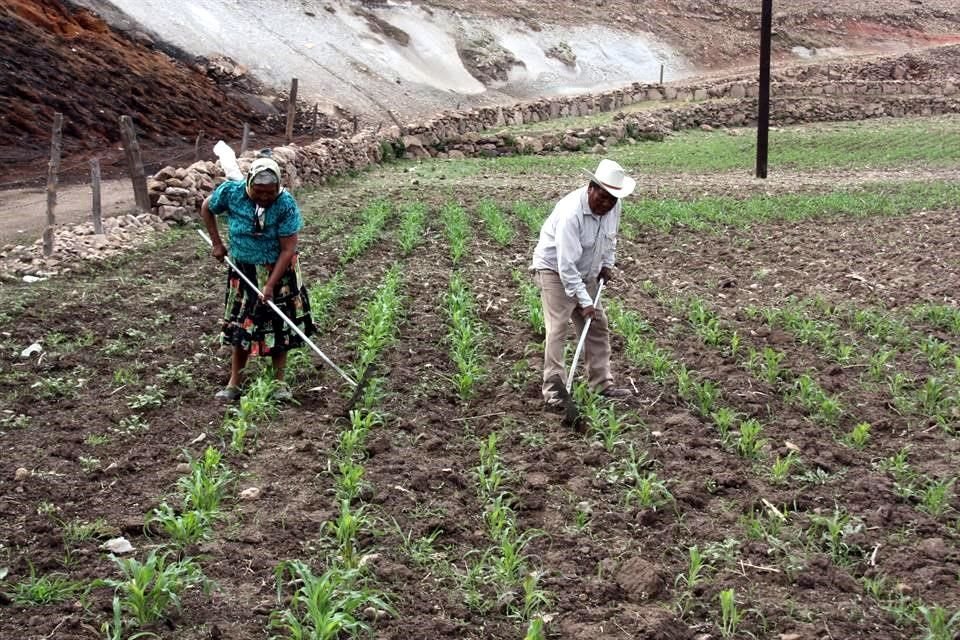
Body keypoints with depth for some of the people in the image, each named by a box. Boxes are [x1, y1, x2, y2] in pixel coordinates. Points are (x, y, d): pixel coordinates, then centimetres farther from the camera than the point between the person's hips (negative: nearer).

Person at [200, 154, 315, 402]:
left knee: (279, 325, 5)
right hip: (243, 271, 2)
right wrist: (217, 244, 3)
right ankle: (234, 383, 18)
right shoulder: (231, 192, -17)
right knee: (241, 325, 7)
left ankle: (279, 382, 18)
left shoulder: (286, 204, -23)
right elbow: (206, 209, 5)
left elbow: (288, 249, -20)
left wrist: (270, 285, -23)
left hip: (279, 271, -2)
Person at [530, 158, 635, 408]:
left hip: (585, 273, 8)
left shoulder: (613, 206, -10)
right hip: (555, 268, -8)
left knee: (598, 326, 8)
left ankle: (602, 384, 16)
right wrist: (584, 301, -33)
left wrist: (607, 264, 2)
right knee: (557, 328, -15)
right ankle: (554, 390, -13)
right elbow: (566, 264, -34)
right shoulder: (571, 213, -33)